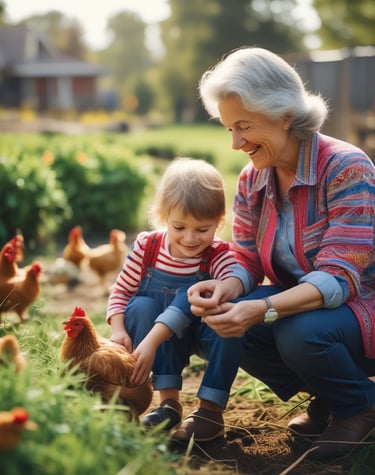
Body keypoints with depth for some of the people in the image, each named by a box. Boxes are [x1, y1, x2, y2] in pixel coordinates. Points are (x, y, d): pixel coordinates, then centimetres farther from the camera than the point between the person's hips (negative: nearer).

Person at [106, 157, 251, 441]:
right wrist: (118, 330, -20)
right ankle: (169, 400, -22)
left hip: (206, 337, -2)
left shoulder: (219, 256, -18)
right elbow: (121, 290, -3)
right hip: (154, 337, 2)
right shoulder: (146, 247, -11)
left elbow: (240, 278, -39)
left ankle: (211, 409, -23)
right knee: (140, 307, -28)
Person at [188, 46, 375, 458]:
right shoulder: (252, 181, -2)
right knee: (227, 322, -20)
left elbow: (338, 278, -29)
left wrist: (263, 309, -44)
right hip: (299, 302, 6)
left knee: (299, 332, -35)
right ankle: (324, 396, 6)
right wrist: (225, 288, -25)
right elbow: (248, 262, 0)